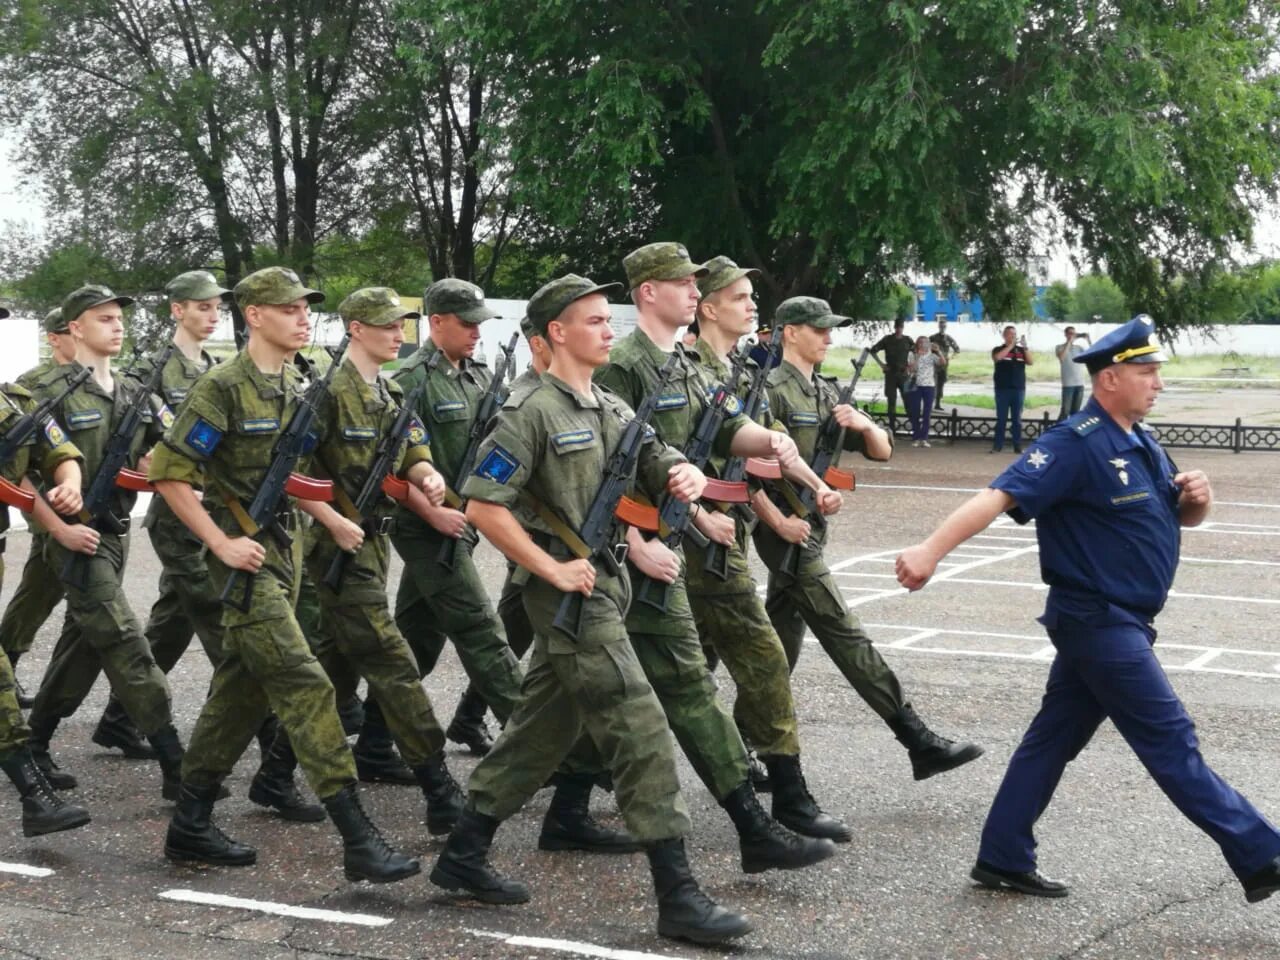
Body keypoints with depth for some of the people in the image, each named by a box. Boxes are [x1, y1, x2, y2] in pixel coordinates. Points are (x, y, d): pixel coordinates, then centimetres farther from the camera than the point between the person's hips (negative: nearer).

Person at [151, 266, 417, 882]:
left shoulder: (297, 387, 11)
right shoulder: (223, 388, -13)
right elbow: (169, 473, -15)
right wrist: (222, 544, -18)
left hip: (285, 549, 8)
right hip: (246, 554, -8)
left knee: (243, 690, 12)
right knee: (304, 686, -13)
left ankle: (189, 826, 22)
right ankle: (357, 839, -14)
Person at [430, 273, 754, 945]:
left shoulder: (613, 409, 14)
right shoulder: (531, 412, -13)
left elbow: (661, 463, 14)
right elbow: (483, 506, -17)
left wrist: (686, 475, -10)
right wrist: (552, 569, -19)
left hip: (606, 582, 9)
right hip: (570, 591, -9)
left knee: (544, 729, 15)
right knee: (641, 732, -11)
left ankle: (463, 857, 26)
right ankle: (677, 896, -7)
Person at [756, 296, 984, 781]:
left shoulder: (826, 393, 15)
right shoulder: (771, 391, -10)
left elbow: (882, 451, 14)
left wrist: (863, 423, -7)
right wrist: (778, 521, -20)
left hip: (811, 529, 9)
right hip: (788, 531, -9)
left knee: (781, 647, 13)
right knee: (847, 637, -9)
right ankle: (920, 744, -10)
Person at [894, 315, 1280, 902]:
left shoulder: (1140, 444, 12)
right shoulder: (1076, 445, -17)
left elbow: (1181, 518, 21)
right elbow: (1001, 497, -26)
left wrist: (1197, 498, -4)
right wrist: (931, 551, -36)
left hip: (1111, 625, 9)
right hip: (1100, 623, -9)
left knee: (1053, 738, 12)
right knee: (1171, 744, -3)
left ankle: (1003, 860, 19)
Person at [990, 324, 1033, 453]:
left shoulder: (1021, 350, 9)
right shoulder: (998, 349, 3)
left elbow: (1031, 362, -4)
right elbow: (997, 358, -19)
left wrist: (1025, 347, -16)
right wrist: (1011, 345, -19)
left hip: (1019, 389, 2)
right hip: (1002, 389, -2)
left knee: (1017, 419, 3)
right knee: (1001, 418, 0)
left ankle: (1018, 446, 5)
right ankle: (997, 445, 3)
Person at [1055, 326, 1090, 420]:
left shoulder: (1079, 347, 13)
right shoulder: (1060, 347, 2)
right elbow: (1061, 357, -20)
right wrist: (1069, 341, -17)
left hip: (1080, 383, 4)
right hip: (1068, 384, -4)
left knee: (1075, 411, 7)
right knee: (1065, 410, -9)